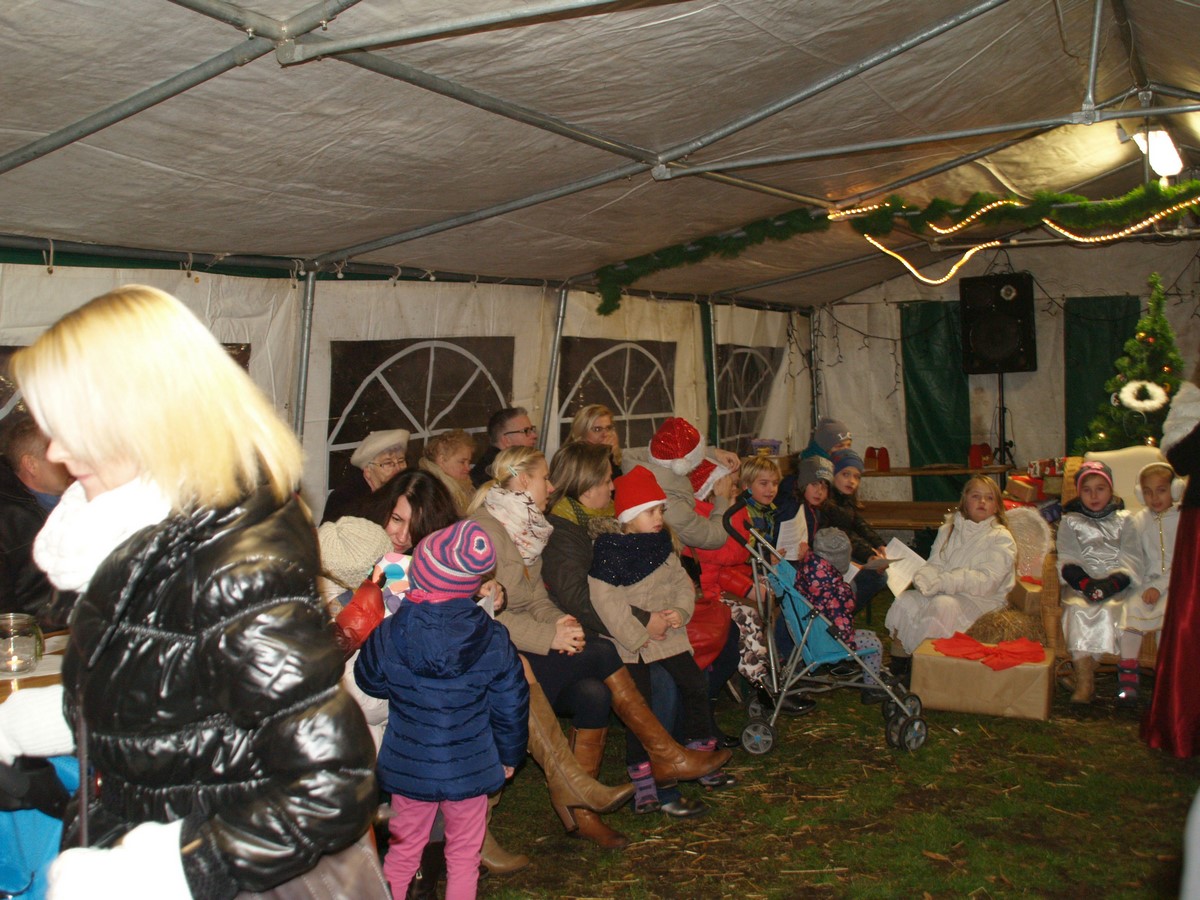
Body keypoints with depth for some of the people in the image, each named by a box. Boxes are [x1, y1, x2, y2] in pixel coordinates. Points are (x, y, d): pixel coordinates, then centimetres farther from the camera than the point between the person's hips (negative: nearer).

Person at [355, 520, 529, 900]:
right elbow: (511, 706, -6)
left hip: (408, 768, 1)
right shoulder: (493, 640, -15)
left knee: (403, 851, 20)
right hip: (471, 769, 0)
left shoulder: (388, 635, -17)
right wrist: (509, 756, 9)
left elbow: (369, 682, 2)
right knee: (464, 854, 17)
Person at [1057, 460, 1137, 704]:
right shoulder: (1069, 522, 16)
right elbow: (1068, 562, 4)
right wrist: (1086, 583, -15)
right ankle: (1084, 681, -35)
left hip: (1118, 586, 0)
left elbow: (1129, 561, 3)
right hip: (1082, 586, 0)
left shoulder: (1123, 520, 16)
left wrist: (1111, 584, -16)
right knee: (1078, 610, -31)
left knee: (1109, 610, -33)